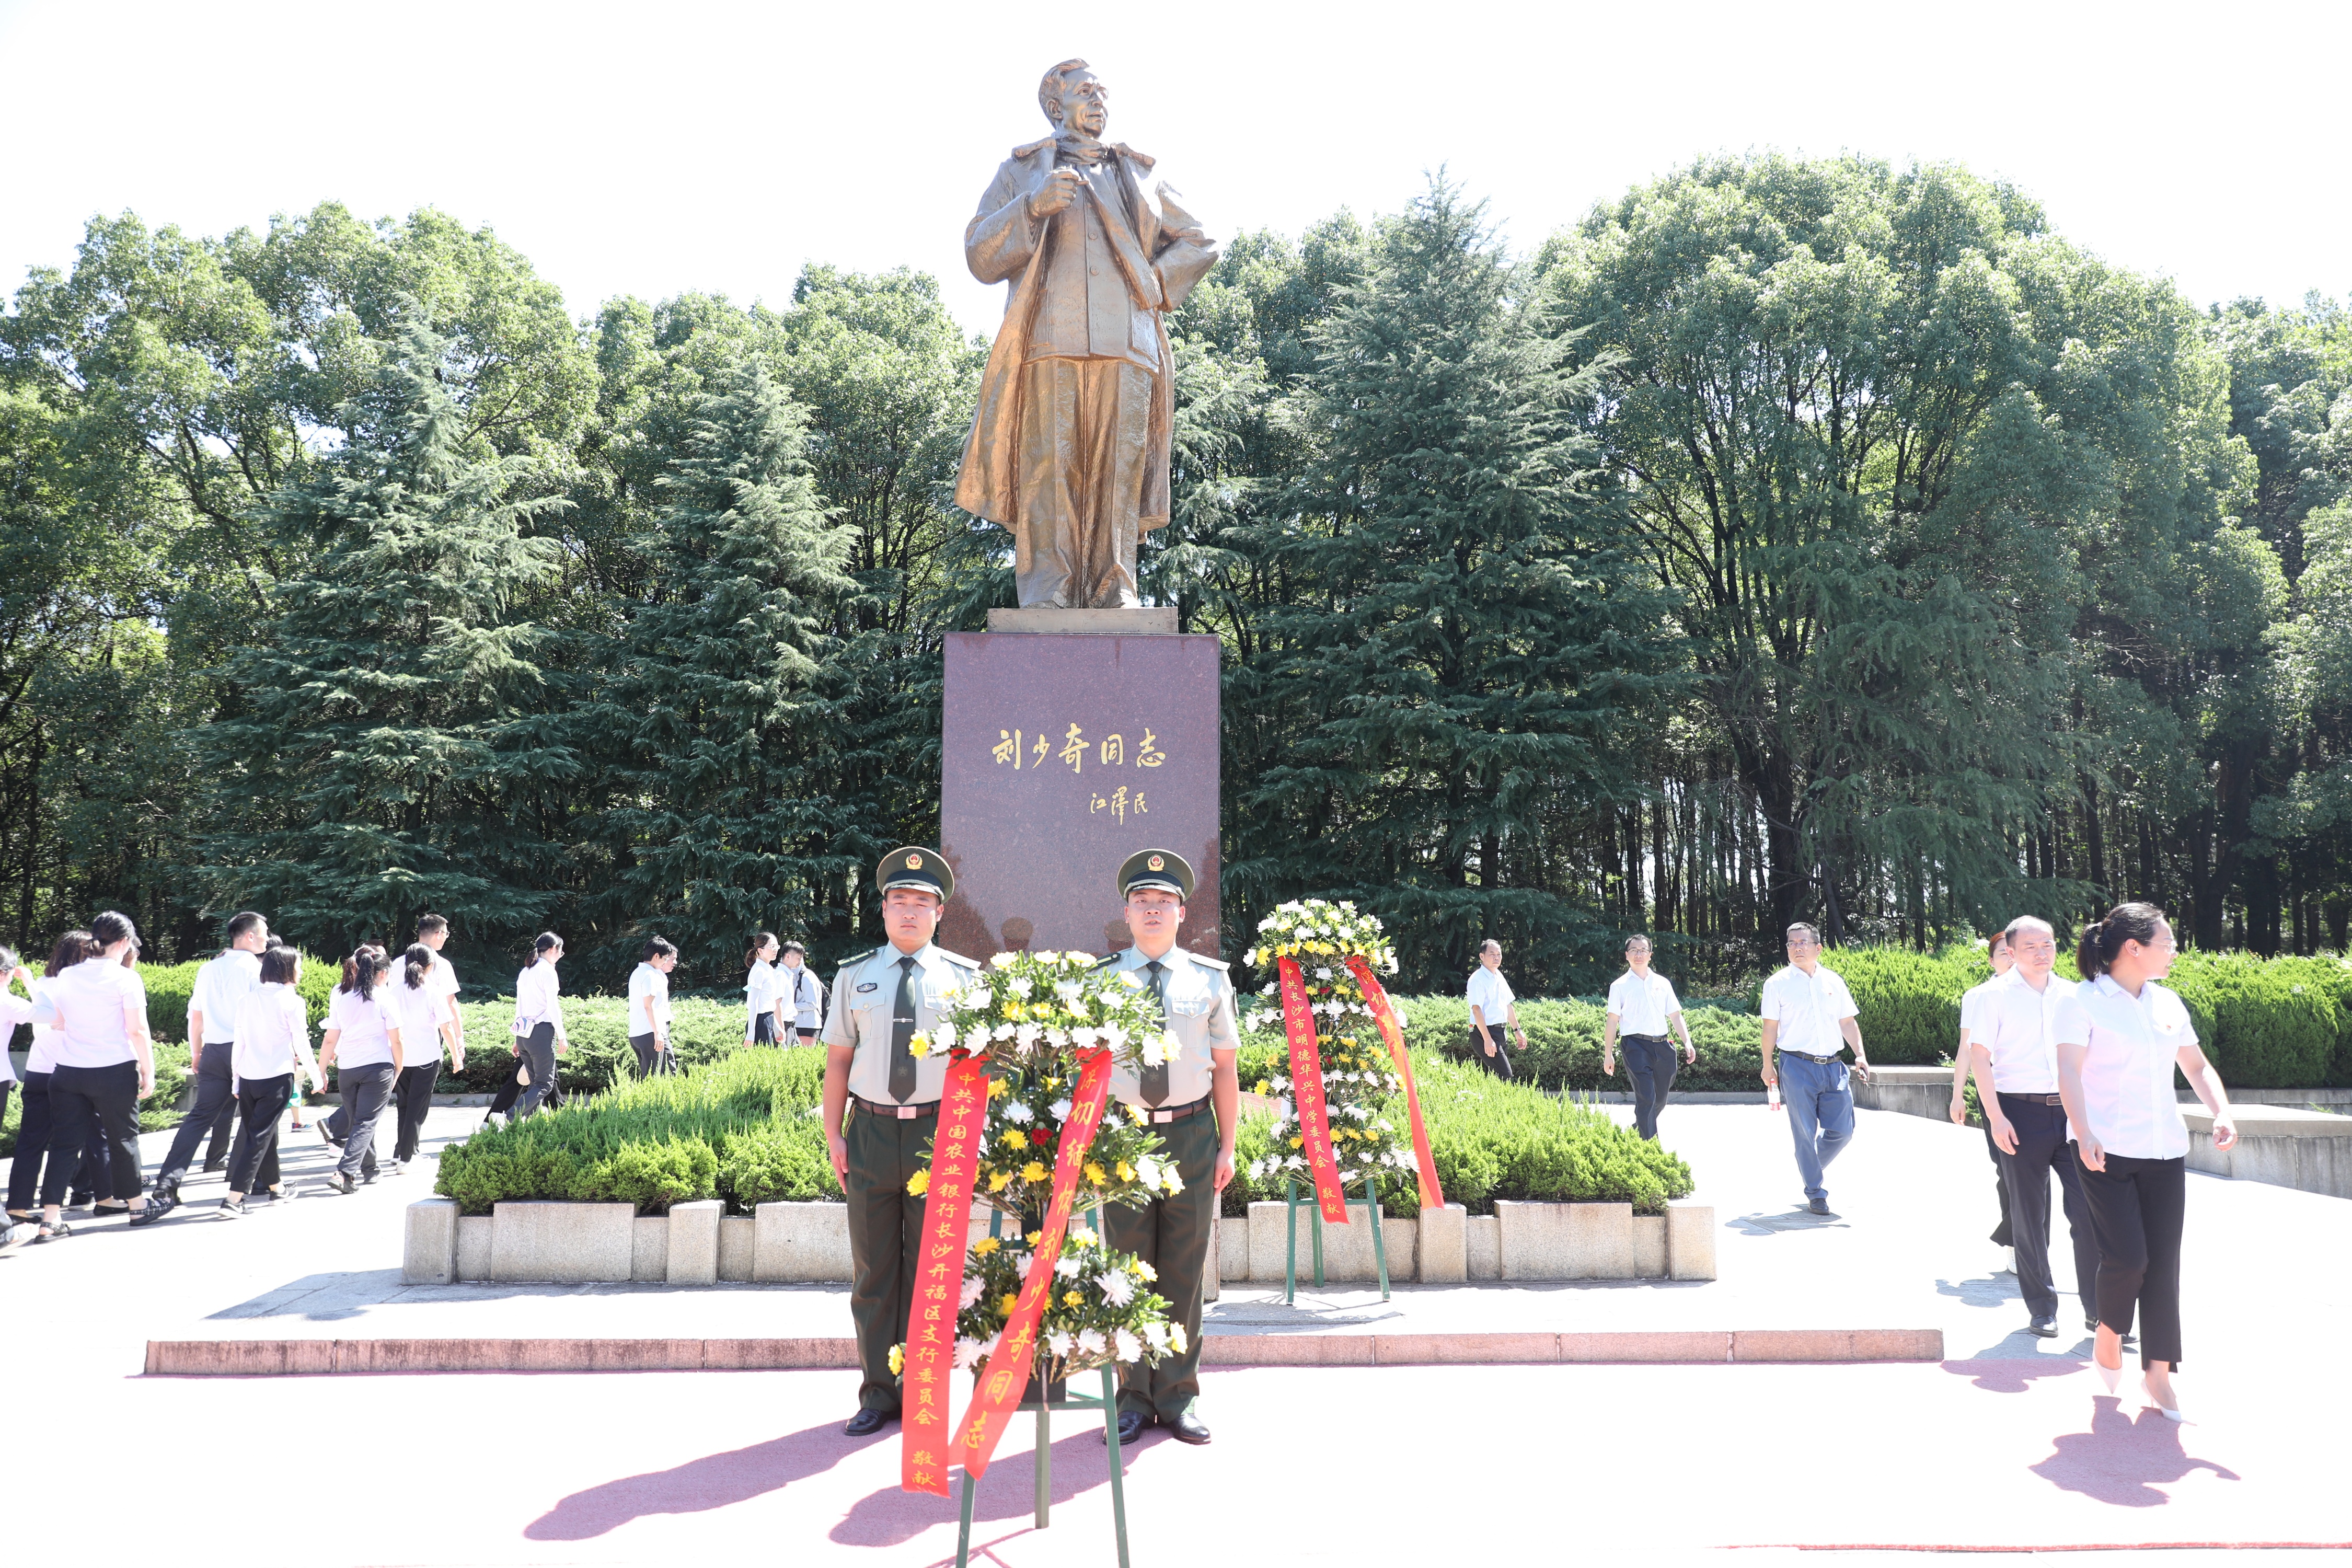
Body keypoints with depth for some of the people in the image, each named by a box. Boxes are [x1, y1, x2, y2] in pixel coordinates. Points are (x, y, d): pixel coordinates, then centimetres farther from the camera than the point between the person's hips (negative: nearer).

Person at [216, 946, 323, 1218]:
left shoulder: (249, 998, 8)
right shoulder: (291, 1000, -8)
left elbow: (239, 1042, 11)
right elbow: (302, 1044, -4)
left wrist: (237, 1083, 17)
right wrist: (316, 1076, 9)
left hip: (248, 1076, 6)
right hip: (277, 1076, -6)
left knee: (261, 1132, 19)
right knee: (259, 1136, -4)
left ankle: (275, 1187, 34)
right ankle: (233, 1200, -10)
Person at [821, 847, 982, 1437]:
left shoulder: (964, 977, 3)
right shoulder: (854, 976, 7)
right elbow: (838, 1061, 7)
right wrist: (833, 1135, 2)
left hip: (937, 1131, -1)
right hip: (871, 1132, 1)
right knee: (873, 1268, 8)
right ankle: (878, 1392, 20)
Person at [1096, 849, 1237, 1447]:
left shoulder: (1210, 979, 5)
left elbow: (1225, 1067, 7)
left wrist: (1227, 1146, 3)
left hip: (1192, 1134, 1)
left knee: (1185, 1269, 7)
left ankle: (1179, 1398, 19)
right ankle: (1135, 1397, 19)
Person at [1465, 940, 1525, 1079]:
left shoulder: (1499, 976, 15)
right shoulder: (1478, 979, -14)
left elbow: (1508, 1005, 24)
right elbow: (1476, 1010, -21)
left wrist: (1517, 1030, 22)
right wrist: (1487, 1039, -26)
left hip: (1499, 1031, 9)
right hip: (1484, 1032, -9)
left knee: (1494, 1074, 10)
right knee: (1505, 1075, -15)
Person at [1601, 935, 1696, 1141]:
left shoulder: (1663, 983, 15)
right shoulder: (1620, 986, 5)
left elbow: (1675, 1016, 15)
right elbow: (1612, 1021, 2)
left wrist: (1687, 1042, 3)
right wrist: (1608, 1055, -3)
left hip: (1662, 1046, 5)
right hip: (1636, 1046, -4)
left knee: (1660, 1101, 11)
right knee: (1646, 1099, -14)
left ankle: (1636, 1133, 33)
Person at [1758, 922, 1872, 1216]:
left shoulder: (1834, 982, 11)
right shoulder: (1778, 983, 1)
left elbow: (1848, 1022, 15)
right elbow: (1770, 1027, 2)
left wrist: (1860, 1055, 2)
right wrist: (1768, 1065, 1)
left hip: (1832, 1066, 4)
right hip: (1797, 1067, -3)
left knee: (1842, 1130, 3)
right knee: (1805, 1134, -1)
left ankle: (1811, 1169, 30)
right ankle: (1815, 1193, 11)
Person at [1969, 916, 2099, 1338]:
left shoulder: (2072, 995, 10)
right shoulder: (1996, 995, -1)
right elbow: (1980, 1057, -4)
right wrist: (1996, 1117, -10)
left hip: (2073, 1111, 3)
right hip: (2022, 1113, -3)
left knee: (2090, 1210, -2)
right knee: (2029, 1216, 5)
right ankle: (2042, 1308, 16)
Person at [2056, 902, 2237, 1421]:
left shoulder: (2168, 1003, 12)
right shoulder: (2084, 1001, -5)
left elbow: (2197, 1066, 18)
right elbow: (2070, 1072, -12)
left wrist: (2223, 1112, -1)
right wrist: (2084, 1135, -24)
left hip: (2165, 1152, 5)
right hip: (2108, 1153, -5)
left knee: (2164, 1261, 4)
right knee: (2127, 1256, -11)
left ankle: (2157, 1372, 14)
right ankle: (2108, 1334, 18)